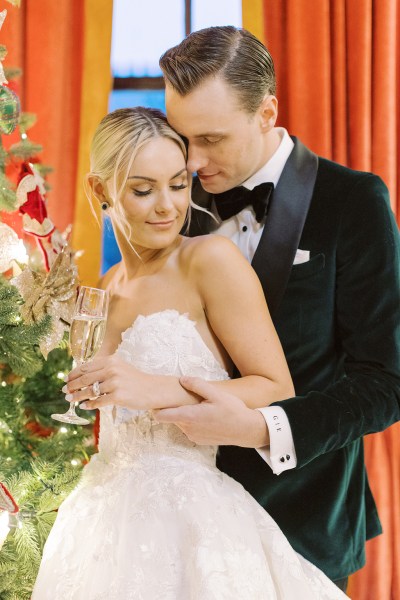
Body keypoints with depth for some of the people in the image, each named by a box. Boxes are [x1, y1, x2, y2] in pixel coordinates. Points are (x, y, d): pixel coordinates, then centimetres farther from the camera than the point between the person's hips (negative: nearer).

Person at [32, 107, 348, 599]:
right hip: (105, 518, 6)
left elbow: (278, 391, -13)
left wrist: (155, 390, -21)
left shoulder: (211, 260, -9)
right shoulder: (106, 288, 11)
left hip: (188, 518, -6)